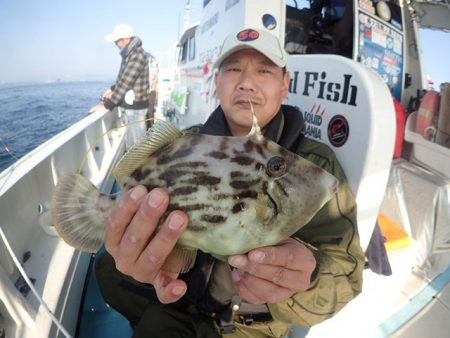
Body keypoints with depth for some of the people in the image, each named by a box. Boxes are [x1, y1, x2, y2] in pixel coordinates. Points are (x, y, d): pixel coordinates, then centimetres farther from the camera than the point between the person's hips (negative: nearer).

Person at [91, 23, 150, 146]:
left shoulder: (137, 55, -19)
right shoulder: (129, 53, 11)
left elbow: (125, 83, -23)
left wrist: (107, 105, -20)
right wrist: (112, 90, 10)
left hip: (135, 107, -10)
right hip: (128, 105, 10)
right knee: (131, 142, 18)